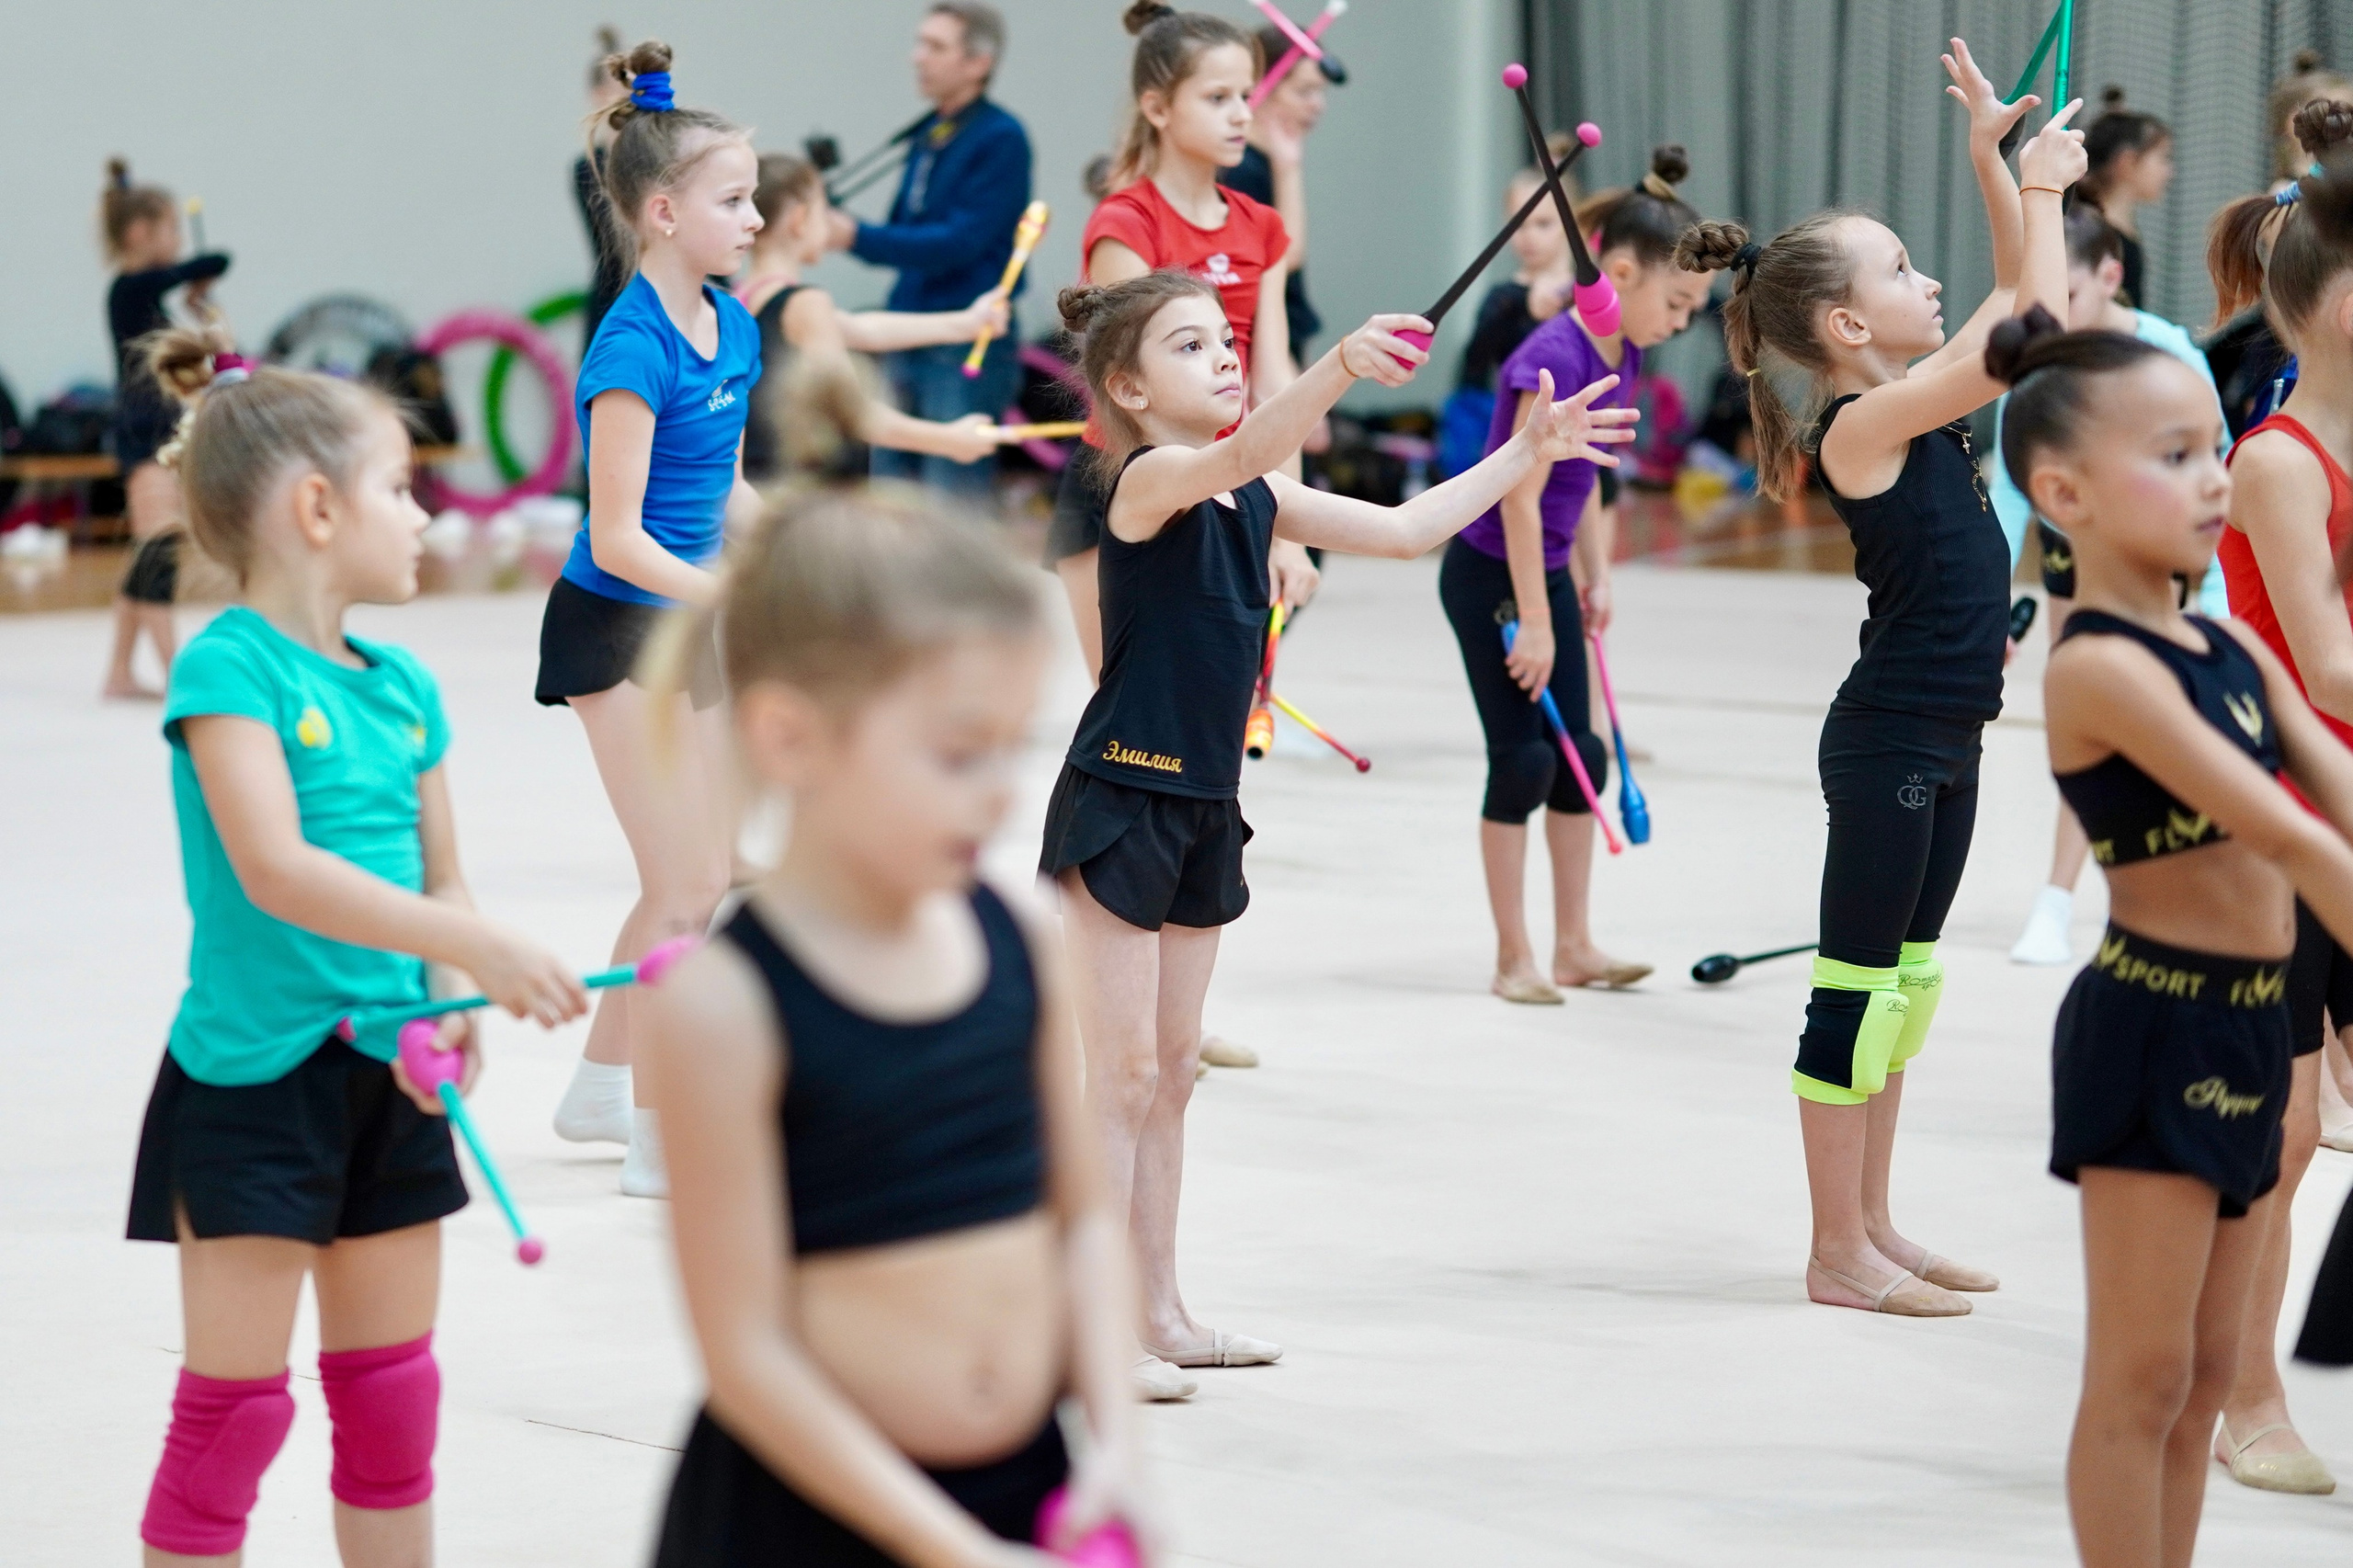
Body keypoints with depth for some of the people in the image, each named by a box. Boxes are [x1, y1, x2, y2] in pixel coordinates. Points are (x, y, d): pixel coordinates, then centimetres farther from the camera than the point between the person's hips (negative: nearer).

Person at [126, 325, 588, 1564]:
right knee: (232, 1408, -2)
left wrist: (452, 1016, -11)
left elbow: (439, 879, 10)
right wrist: (473, 948, -34)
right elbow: (274, 869, -27)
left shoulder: (403, 685, 8)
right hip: (251, 1076, -7)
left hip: (386, 1077, 7)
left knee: (391, 1400, 14)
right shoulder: (230, 667, -14)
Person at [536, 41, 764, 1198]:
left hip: (686, 618, 9)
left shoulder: (731, 327, 4)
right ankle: (664, 1137, 4)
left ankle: (598, 1091, 30)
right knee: (690, 884, -6)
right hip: (615, 625, -9)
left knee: (703, 878, 15)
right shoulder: (633, 351, -21)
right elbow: (617, 538, -22)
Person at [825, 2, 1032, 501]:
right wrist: (836, 229, 1)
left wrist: (858, 237, -21)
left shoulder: (1000, 139, -11)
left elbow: (960, 242, -18)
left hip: (967, 350, -8)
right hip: (908, 342, 8)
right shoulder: (926, 136, 13)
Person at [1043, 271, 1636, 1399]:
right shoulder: (1147, 482, -14)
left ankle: (1161, 1314, 21)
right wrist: (1341, 367, -52)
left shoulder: (1257, 500, 11)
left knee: (1171, 1070, 14)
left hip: (1201, 808, 8)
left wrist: (1527, 454, 7)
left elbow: (1403, 529, 14)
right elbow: (1236, 455, -36)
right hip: (1118, 804, -8)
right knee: (1123, 1072, -5)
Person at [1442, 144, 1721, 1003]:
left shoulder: (1620, 358, 2)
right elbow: (1520, 497, -24)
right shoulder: (1555, 357, -24)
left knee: (1578, 754, 10)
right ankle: (1513, 958, 4)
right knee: (1521, 757, -5)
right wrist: (1532, 622, -22)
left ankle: (1574, 946, 18)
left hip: (1546, 569, 9)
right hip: (1489, 575, -9)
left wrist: (1595, 577, 13)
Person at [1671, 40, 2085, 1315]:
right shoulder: (1868, 422, -18)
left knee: (1904, 981, 15)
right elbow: (2042, 327, -23)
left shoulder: (1917, 404, 8)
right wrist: (2042, 182, -11)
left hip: (1940, 741, 10)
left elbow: (2019, 299, 18)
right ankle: (1839, 1253, 5)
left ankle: (1874, 1227, 24)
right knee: (1857, 989, -2)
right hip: (1886, 743, -10)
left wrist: (1992, 155, 11)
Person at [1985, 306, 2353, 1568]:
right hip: (2152, 1032, -8)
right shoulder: (2102, 668, -18)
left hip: (2250, 1028, 8)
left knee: (2208, 1368, 14)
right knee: (2142, 1378, 1)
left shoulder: (2233, 646, 8)